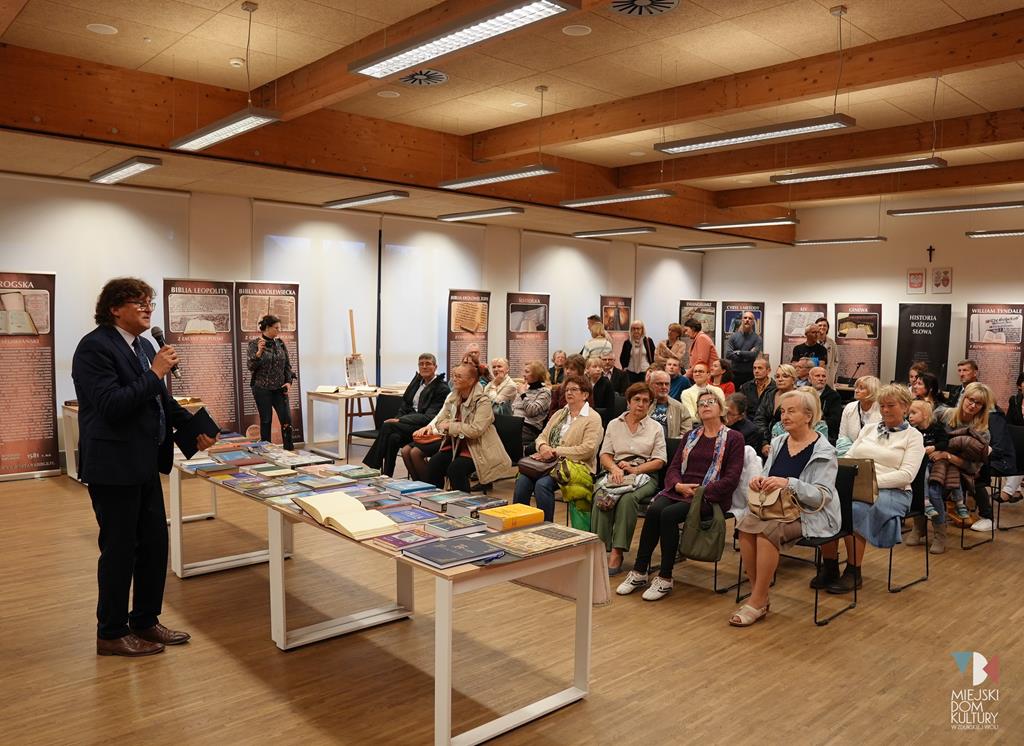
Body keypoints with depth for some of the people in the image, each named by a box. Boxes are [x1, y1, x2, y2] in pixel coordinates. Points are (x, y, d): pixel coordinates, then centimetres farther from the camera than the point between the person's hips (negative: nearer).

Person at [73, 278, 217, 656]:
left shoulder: (143, 345, 12)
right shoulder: (95, 347, -15)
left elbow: (161, 399, 19)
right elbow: (111, 405, -24)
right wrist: (154, 373, -21)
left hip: (144, 464, 9)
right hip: (113, 467, -9)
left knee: (154, 544, 14)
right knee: (119, 550, 4)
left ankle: (146, 622, 29)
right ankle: (111, 634, 20)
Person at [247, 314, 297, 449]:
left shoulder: (280, 344, 6)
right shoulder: (254, 344, -6)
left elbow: (287, 365, 12)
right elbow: (250, 366, -12)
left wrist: (289, 381, -1)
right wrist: (259, 352, -26)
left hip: (279, 389, 4)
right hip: (262, 389, -4)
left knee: (287, 419, -2)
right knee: (266, 420, 4)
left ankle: (289, 450, 8)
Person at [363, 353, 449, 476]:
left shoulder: (442, 388, -6)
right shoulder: (417, 381, 16)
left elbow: (429, 417, -13)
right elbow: (405, 404, 17)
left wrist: (400, 420, -19)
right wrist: (397, 419, -6)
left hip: (424, 427, -6)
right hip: (408, 421, 6)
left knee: (387, 426, -26)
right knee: (394, 437, -29)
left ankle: (373, 468, -19)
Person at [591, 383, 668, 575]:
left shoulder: (655, 428, 11)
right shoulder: (614, 424, 17)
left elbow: (659, 461, 3)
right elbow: (605, 455, 10)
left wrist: (635, 469, -13)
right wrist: (614, 468, -12)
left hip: (644, 475, -2)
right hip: (616, 473, 2)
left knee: (628, 498, -35)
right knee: (600, 496, -31)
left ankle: (617, 553, -33)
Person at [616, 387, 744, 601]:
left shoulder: (733, 438, 5)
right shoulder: (691, 437, 22)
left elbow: (731, 478, -6)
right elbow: (673, 467, 14)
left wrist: (701, 491, -15)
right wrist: (678, 485, -8)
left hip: (710, 497, -4)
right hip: (680, 491, 5)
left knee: (669, 514, -31)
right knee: (654, 510, -27)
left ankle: (665, 579, -20)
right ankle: (639, 572, -20)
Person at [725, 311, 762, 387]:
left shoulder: (757, 338, 0)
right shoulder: (733, 336, 3)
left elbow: (754, 355, -15)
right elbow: (728, 354, -9)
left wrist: (738, 352, -8)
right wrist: (746, 356, -13)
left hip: (750, 374, -1)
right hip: (735, 374, 1)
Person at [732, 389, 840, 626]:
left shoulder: (823, 451, -8)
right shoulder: (778, 442, 11)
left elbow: (823, 496, -16)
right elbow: (768, 477, 16)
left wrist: (789, 483, -30)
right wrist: (759, 480, -9)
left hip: (809, 514, -5)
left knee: (768, 530, -32)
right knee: (745, 524, -25)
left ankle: (758, 602, -18)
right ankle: (758, 593, -14)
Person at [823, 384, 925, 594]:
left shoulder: (913, 436, 8)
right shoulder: (868, 429, 24)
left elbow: (906, 475, -6)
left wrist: (873, 481, -18)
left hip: (891, 491, -4)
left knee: (855, 510, -36)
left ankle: (853, 573, -21)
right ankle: (829, 567, -17)